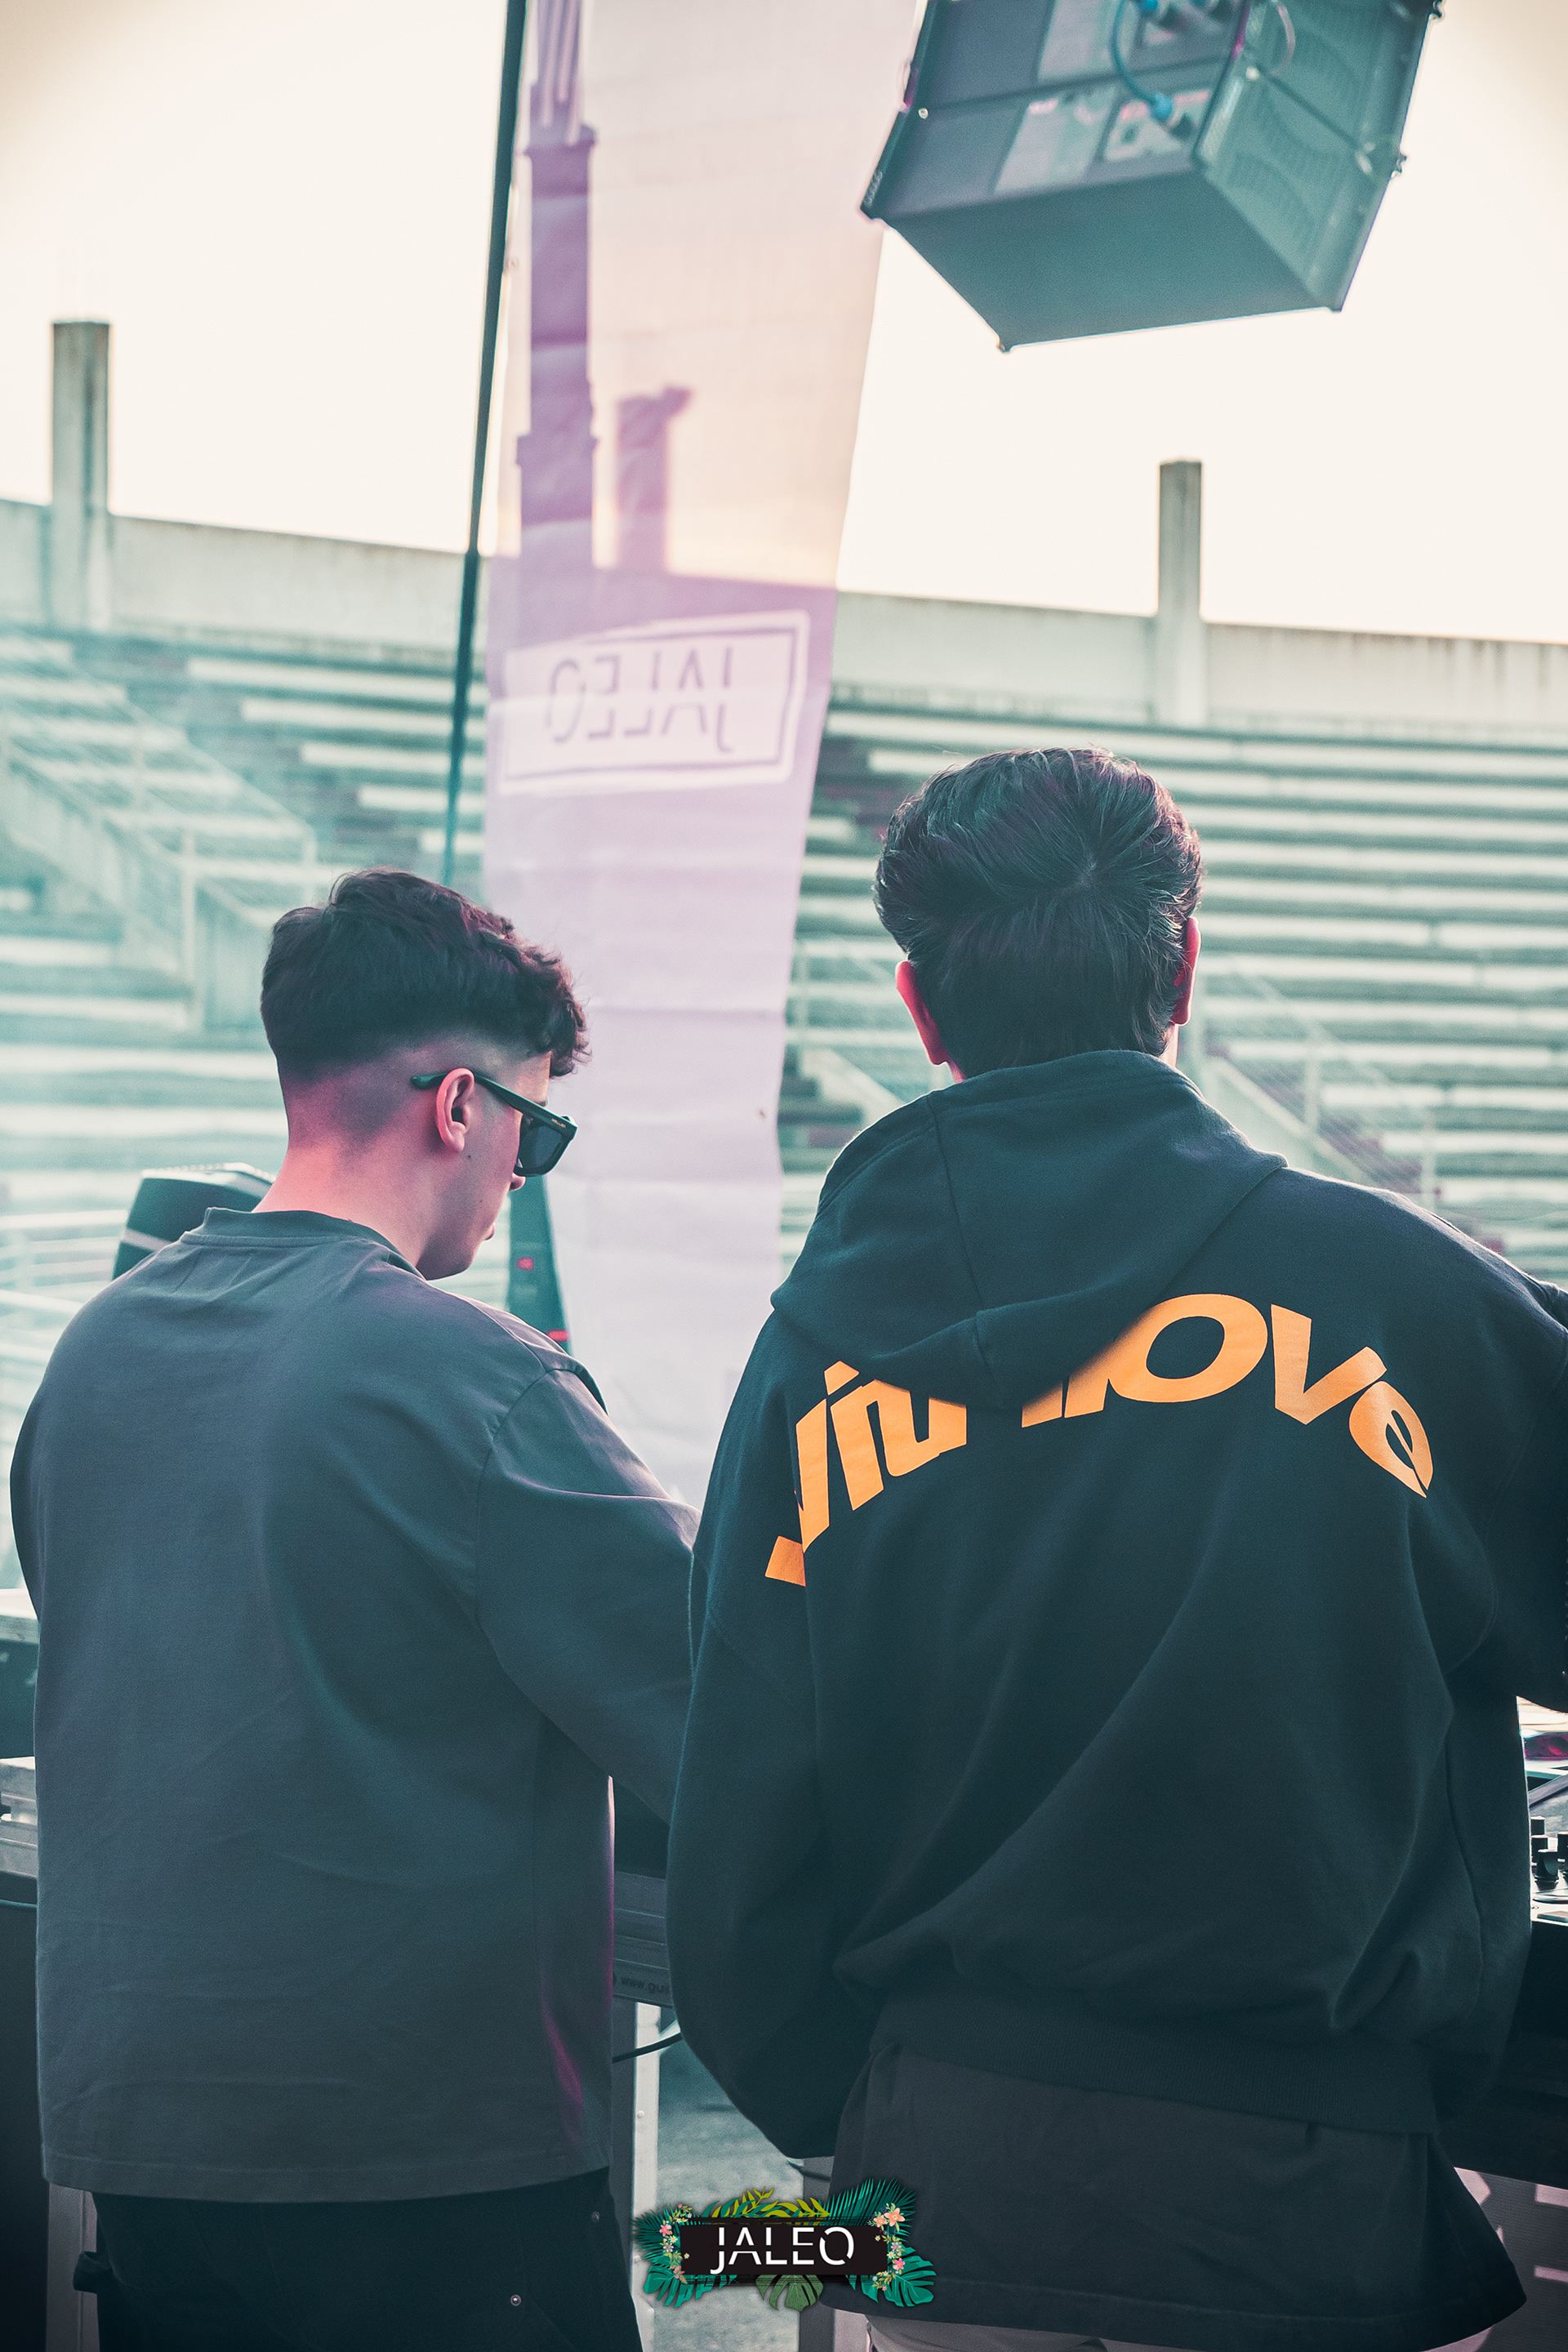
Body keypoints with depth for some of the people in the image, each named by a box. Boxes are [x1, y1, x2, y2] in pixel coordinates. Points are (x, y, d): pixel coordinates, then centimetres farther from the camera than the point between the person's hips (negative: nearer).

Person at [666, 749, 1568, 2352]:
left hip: (939, 2176, 3)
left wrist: (855, 2133, 13)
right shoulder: (1390, 1285, -10)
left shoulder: (818, 1342, -2)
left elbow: (739, 1844, 0)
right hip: (1303, 2213, -2)